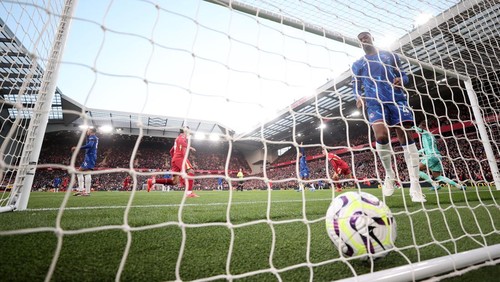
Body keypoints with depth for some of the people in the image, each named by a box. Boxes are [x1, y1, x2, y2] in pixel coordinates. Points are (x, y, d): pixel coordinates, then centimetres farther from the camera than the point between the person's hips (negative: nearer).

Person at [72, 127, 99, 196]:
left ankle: (87, 192, -19)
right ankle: (81, 190, 7)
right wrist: (87, 136, 34)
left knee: (87, 173, -15)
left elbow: (90, 145, -23)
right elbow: (88, 144, 38)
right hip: (90, 156, 10)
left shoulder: (92, 136, -4)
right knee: (79, 171, 12)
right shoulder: (95, 138, 23)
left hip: (90, 156, -10)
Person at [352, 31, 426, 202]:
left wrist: (401, 80, -4)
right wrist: (359, 97, -7)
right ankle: (389, 175, 0)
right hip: (375, 102, -1)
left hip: (396, 99, 1)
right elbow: (356, 86, 17)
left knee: (407, 138, -8)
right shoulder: (358, 64, 20)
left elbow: (404, 75, 21)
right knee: (381, 136, -25)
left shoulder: (389, 55, 21)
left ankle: (414, 186, -3)